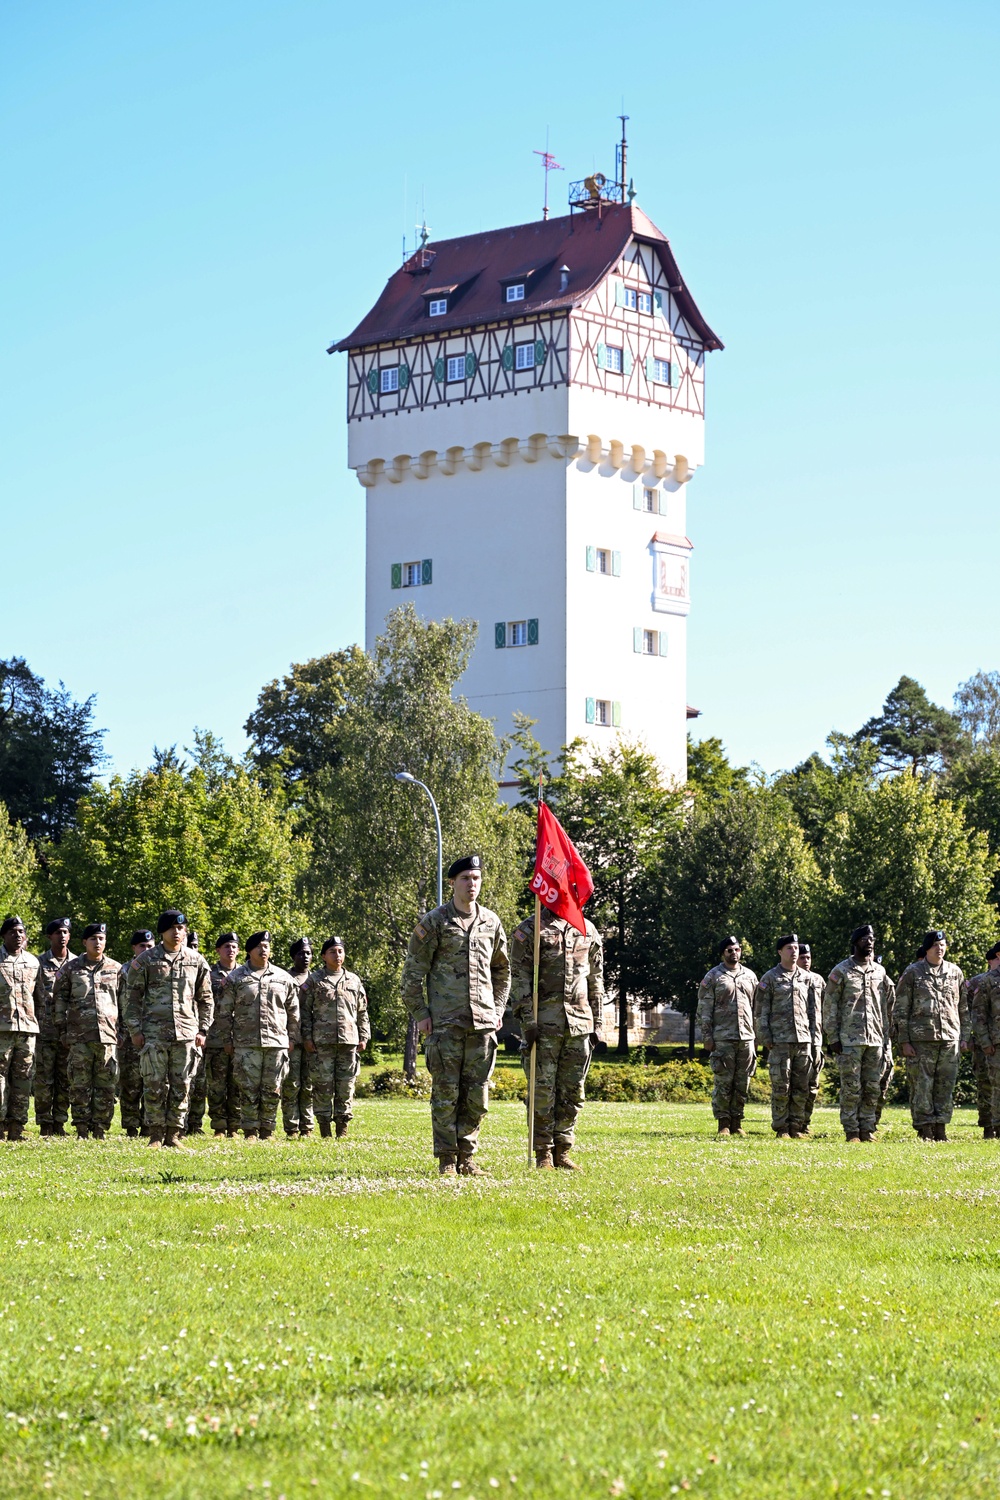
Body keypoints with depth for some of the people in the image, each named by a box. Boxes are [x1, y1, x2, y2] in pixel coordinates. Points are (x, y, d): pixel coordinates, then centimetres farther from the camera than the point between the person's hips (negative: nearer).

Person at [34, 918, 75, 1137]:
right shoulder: (39, 963, 4)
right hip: (45, 1031, -2)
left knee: (65, 1079, 4)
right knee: (44, 1079, -2)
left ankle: (60, 1122, 11)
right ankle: (44, 1123, 3)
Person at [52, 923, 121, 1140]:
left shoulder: (116, 969, 10)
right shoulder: (71, 968, 7)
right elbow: (59, 1000, 9)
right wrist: (62, 1030, 3)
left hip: (108, 1034, 1)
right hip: (79, 1036, -1)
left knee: (106, 1086, 0)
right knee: (80, 1085, -2)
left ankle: (99, 1129, 5)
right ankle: (82, 1130, 2)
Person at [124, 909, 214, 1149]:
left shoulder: (196, 961, 9)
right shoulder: (146, 960, 2)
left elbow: (206, 999, 14)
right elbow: (132, 997, 3)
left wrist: (202, 1030, 7)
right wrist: (135, 1030, -3)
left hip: (186, 1034, 2)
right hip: (154, 1033, -2)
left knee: (181, 1087, 3)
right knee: (154, 1086, -1)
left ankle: (174, 1134, 10)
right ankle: (156, 1134, 6)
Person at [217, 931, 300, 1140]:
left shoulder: (283, 978, 11)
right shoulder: (236, 978, 4)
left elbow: (293, 1011, 15)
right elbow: (224, 1011, 5)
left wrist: (292, 1038, 10)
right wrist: (227, 1040, 1)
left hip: (276, 1042, 2)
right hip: (246, 1043, -2)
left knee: (272, 1089, 3)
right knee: (249, 1089, -2)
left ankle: (267, 1130, 11)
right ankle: (251, 1131, 5)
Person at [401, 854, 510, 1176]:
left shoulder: (491, 922, 11)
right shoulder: (434, 922, -2)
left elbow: (502, 970, 23)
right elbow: (412, 971, 0)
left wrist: (498, 1010, 15)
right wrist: (419, 1013, -5)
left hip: (483, 1023, 4)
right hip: (445, 1022, -4)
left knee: (477, 1094, 4)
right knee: (446, 1091, -3)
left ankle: (467, 1156, 13)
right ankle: (447, 1159, 4)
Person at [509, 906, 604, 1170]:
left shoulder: (588, 931, 13)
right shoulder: (529, 930, 0)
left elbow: (596, 981, 16)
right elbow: (520, 979, -6)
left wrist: (597, 1024, 11)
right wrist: (528, 1022, -14)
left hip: (580, 1022, 4)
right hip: (544, 1024, -4)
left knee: (573, 1091, 5)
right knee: (542, 1091, -3)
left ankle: (563, 1151, 13)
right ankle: (543, 1153, 3)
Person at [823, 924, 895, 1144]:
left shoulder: (880, 972, 14)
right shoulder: (842, 971, -1)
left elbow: (887, 1008, 18)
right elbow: (829, 1006, -3)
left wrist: (887, 1038, 12)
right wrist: (832, 1038, -8)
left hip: (876, 1041, 4)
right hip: (850, 1041, -4)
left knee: (872, 1088, 5)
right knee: (851, 1088, -4)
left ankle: (867, 1129, 11)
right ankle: (851, 1132, 1)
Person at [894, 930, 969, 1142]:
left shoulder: (955, 972, 11)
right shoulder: (912, 973, 1)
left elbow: (964, 1008, 16)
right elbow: (901, 1010, 0)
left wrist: (964, 1037, 9)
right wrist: (904, 1042, -5)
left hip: (950, 1039, 3)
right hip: (921, 1039, -3)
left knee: (945, 1086, 3)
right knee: (921, 1086, -3)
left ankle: (940, 1129, 9)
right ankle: (925, 1130, 2)